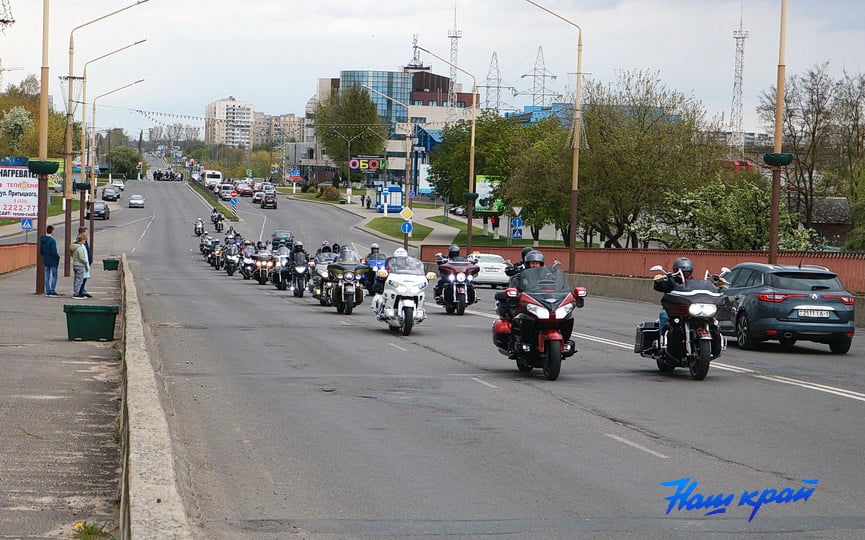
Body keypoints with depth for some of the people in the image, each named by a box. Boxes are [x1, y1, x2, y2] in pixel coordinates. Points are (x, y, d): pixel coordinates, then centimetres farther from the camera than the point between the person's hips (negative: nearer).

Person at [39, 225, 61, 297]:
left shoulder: (42, 240, 4)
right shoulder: (52, 241, -20)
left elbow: (41, 251, 9)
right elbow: (54, 252, -23)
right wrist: (58, 256, -6)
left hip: (46, 261, 7)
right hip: (53, 262, -7)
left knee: (47, 277, 12)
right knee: (54, 276, 1)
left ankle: (47, 291, 14)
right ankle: (52, 291, -2)